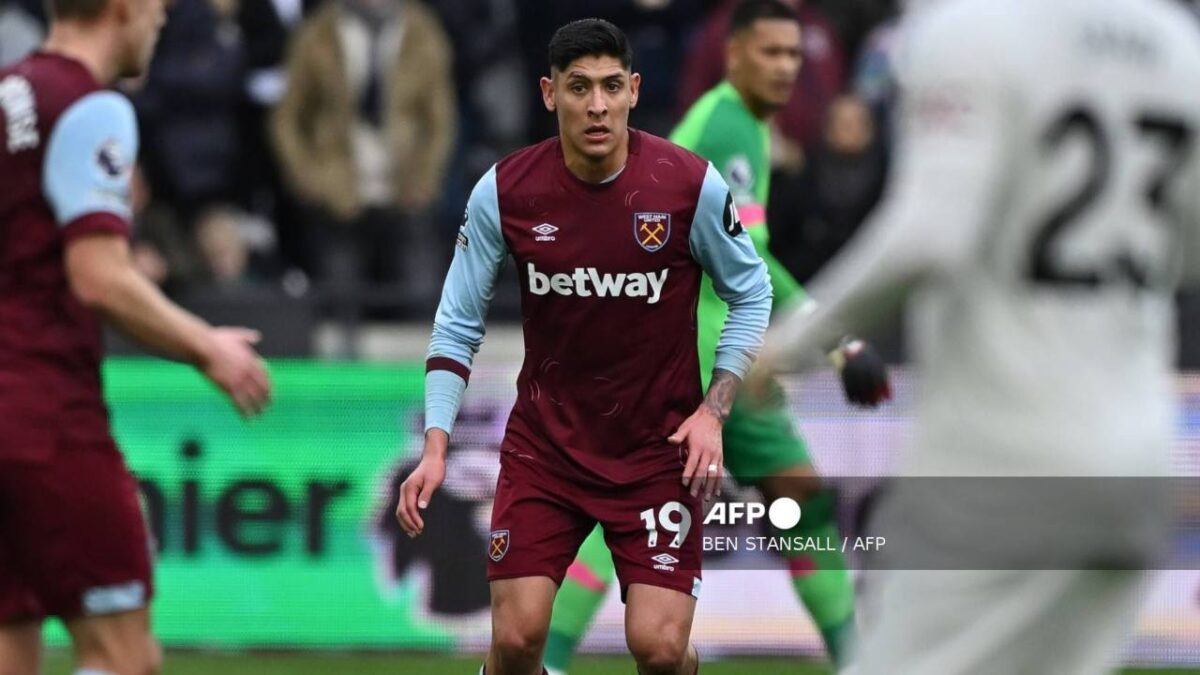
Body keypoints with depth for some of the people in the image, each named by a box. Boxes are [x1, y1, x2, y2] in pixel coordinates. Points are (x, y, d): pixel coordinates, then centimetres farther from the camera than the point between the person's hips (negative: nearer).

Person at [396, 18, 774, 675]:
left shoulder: (693, 186, -13)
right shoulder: (503, 192, -9)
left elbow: (751, 295, 2)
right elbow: (458, 324, 0)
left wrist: (712, 411, -8)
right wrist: (435, 447, -10)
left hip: (660, 447, -1)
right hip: (544, 442, 1)